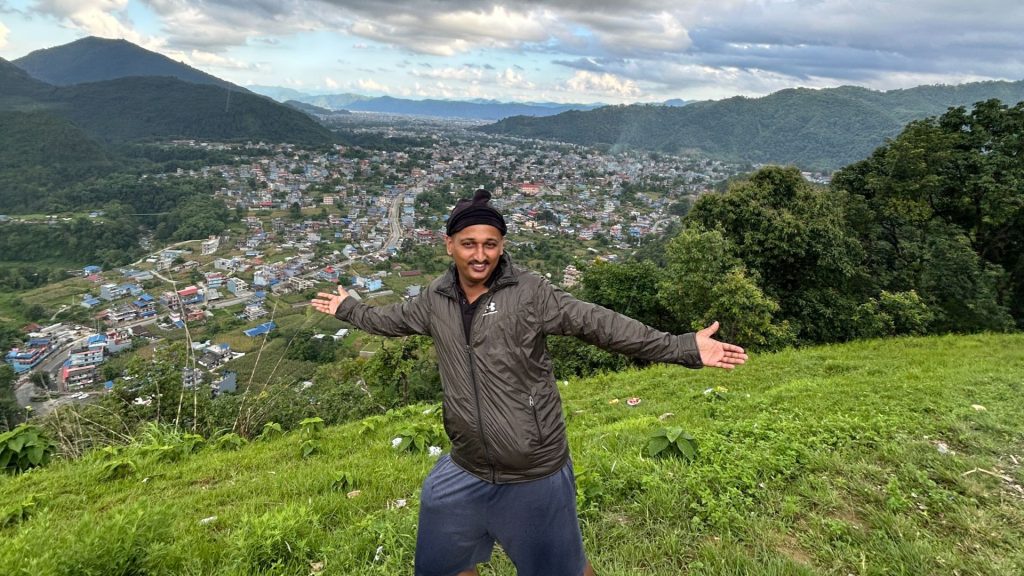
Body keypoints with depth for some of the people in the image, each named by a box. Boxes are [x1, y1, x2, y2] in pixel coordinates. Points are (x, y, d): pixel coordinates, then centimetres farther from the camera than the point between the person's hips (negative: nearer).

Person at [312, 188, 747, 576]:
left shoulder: (530, 293, -14)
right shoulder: (436, 300, 0)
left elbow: (600, 324, -18)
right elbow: (391, 319, 20)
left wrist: (685, 348, -23)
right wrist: (347, 308, 35)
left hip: (535, 472, -4)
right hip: (464, 472, 5)